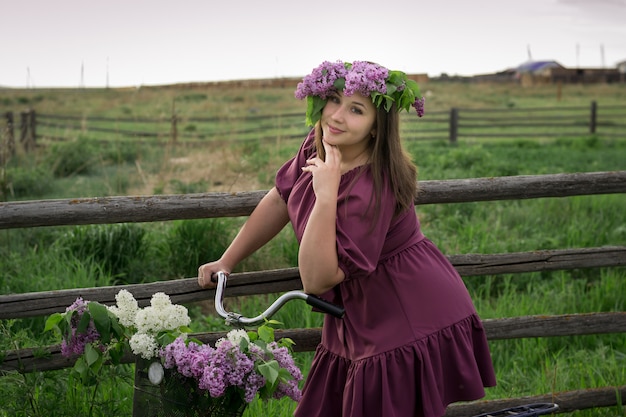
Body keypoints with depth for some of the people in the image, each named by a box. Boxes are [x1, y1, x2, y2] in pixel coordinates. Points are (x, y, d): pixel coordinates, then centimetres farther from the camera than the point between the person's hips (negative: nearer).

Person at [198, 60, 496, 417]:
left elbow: (316, 280, -28)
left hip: (412, 330, -8)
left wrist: (327, 196, -34)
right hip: (357, 326, 8)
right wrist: (226, 261, 17)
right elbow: (281, 200, 14)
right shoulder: (318, 146, -3)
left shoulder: (374, 188, -28)